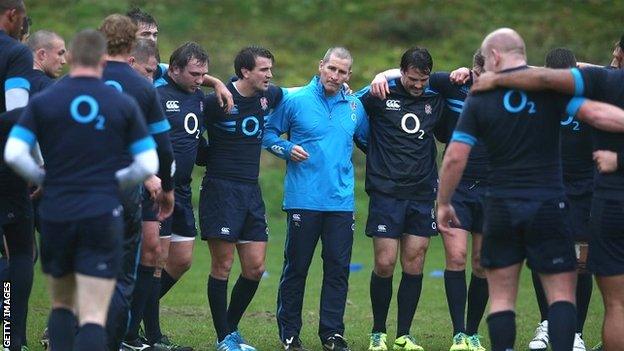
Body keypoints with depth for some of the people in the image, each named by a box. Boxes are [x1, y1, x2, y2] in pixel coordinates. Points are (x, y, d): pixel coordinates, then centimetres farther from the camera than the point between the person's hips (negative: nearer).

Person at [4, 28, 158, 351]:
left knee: (62, 304, 21)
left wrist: (43, 178, 10)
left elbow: (13, 153, -8)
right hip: (103, 216, -1)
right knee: (94, 318, -4)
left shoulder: (43, 102, 0)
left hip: (56, 216, 1)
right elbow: (148, 165, -1)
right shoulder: (123, 105, 2)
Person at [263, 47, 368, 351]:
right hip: (303, 198, -3)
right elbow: (268, 133, 5)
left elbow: (367, 141, 24)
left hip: (341, 201, 3)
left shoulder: (355, 107, 10)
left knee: (338, 268, 1)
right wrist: (287, 149, -10)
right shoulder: (294, 100, 0)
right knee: (296, 266, 2)